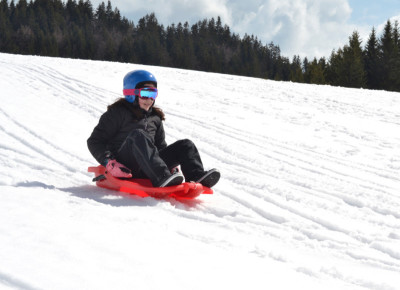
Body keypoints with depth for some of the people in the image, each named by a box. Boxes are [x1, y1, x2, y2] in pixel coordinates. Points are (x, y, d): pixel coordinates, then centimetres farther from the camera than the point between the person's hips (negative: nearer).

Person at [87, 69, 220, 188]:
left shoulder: (155, 118, 23)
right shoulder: (118, 113, 4)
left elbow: (161, 146, 29)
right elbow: (95, 141, 0)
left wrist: (171, 165, 8)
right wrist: (109, 163, -16)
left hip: (145, 172, 6)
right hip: (124, 168, -6)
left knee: (186, 145, -5)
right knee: (138, 135, -34)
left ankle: (197, 177, -34)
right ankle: (162, 178, -52)